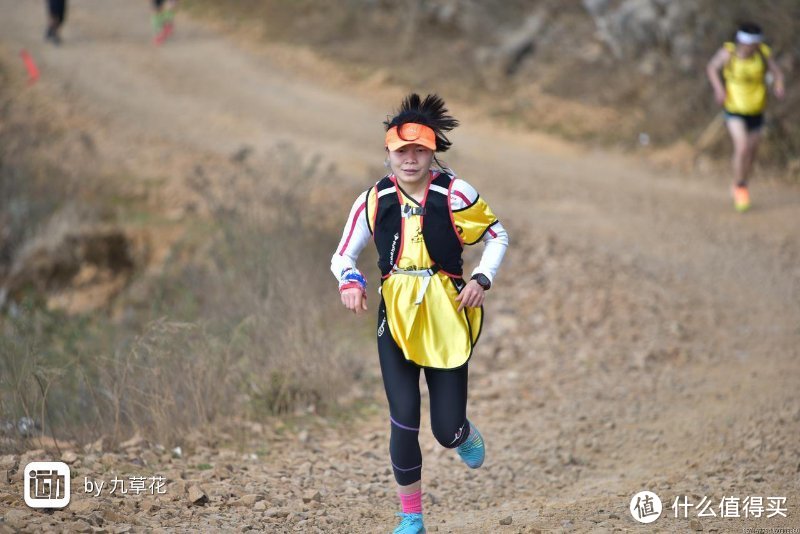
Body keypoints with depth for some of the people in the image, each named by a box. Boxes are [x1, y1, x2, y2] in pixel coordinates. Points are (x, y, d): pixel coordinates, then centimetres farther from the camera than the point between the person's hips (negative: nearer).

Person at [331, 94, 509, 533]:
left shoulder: (455, 194, -5)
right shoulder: (373, 201, 0)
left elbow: (497, 236, 9)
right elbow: (343, 254, 10)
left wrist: (482, 279, -7)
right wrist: (349, 281, -12)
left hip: (446, 320, -1)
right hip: (396, 320, 1)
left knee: (446, 430, -1)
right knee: (404, 423, -7)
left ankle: (466, 435, 40)